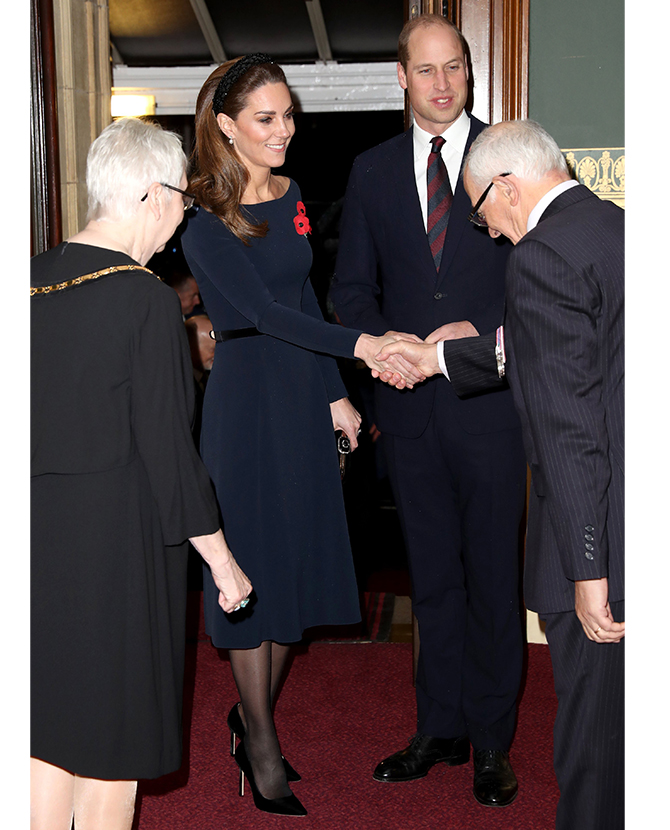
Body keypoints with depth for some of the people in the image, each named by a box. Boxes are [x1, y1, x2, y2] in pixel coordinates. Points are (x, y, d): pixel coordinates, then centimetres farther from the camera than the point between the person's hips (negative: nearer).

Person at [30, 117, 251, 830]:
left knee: (48, 733, 17)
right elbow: (165, 443, -16)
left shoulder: (32, 279, 3)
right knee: (111, 742, 9)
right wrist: (220, 559, -8)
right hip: (117, 539, -6)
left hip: (37, 529, 7)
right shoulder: (146, 298, -16)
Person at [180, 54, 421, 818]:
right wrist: (358, 345, -25)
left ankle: (252, 716, 30)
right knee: (254, 563, 2)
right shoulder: (205, 220, -12)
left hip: (303, 393, 7)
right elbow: (262, 311, -19)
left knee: (297, 560, 11)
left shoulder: (291, 198, 9)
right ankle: (262, 754, 18)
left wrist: (335, 393, 9)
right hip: (245, 400, -6)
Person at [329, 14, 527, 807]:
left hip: (490, 394, -3)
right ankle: (440, 728, 26)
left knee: (492, 572, 5)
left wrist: (483, 331, -15)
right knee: (431, 575, 12)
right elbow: (351, 286, 11)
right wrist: (385, 345, -7)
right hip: (410, 399, 3)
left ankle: (492, 741, 19)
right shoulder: (372, 170, 10)